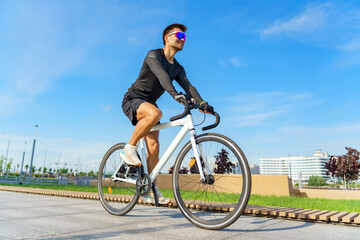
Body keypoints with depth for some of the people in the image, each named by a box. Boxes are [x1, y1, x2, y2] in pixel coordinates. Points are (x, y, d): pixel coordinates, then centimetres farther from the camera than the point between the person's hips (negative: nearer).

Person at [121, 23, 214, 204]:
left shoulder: (177, 68, 9)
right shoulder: (153, 55, -12)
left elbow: (187, 86, -6)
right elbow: (161, 75, -32)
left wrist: (202, 103, -24)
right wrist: (175, 94, -49)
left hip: (149, 103, 7)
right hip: (132, 99, -6)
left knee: (154, 147, -5)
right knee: (155, 113, -40)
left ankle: (151, 191, 4)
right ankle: (129, 149, -20)